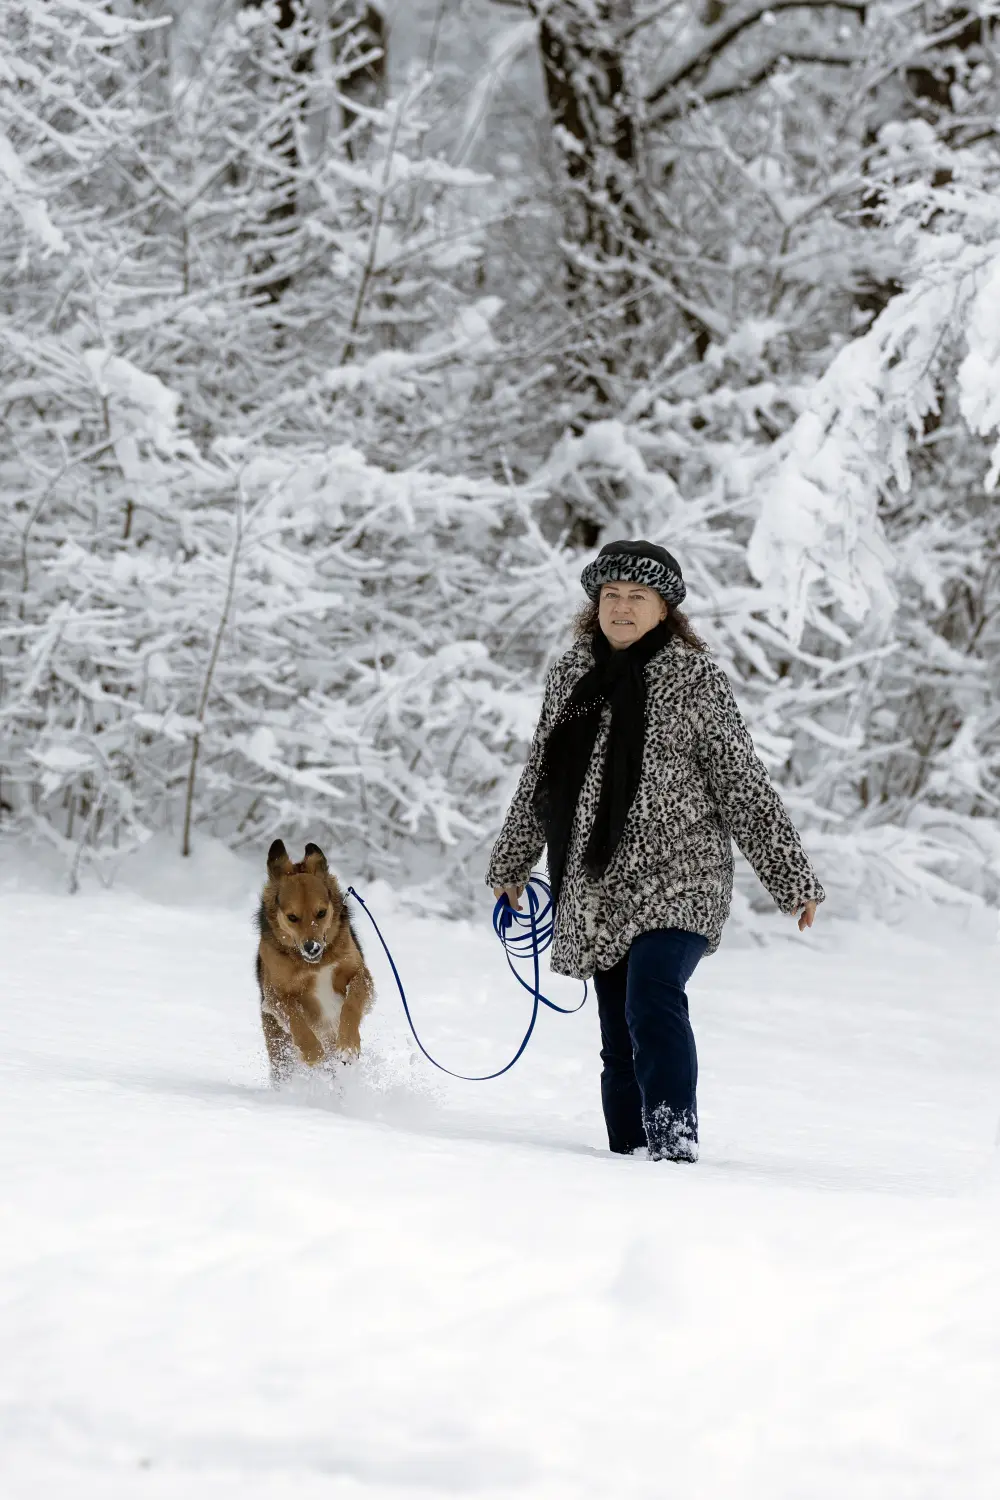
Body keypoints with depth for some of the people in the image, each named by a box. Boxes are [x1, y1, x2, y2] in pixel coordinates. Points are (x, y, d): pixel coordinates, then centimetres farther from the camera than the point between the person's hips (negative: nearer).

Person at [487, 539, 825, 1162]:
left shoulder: (695, 677, -3)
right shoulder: (571, 673, 11)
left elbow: (745, 787, -2)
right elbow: (539, 778, 23)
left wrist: (794, 877, -3)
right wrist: (512, 862, 29)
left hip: (678, 878, -5)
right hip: (597, 888, 5)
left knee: (653, 1001, -23)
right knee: (619, 1034, 7)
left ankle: (675, 1135, -24)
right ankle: (630, 1149, 15)